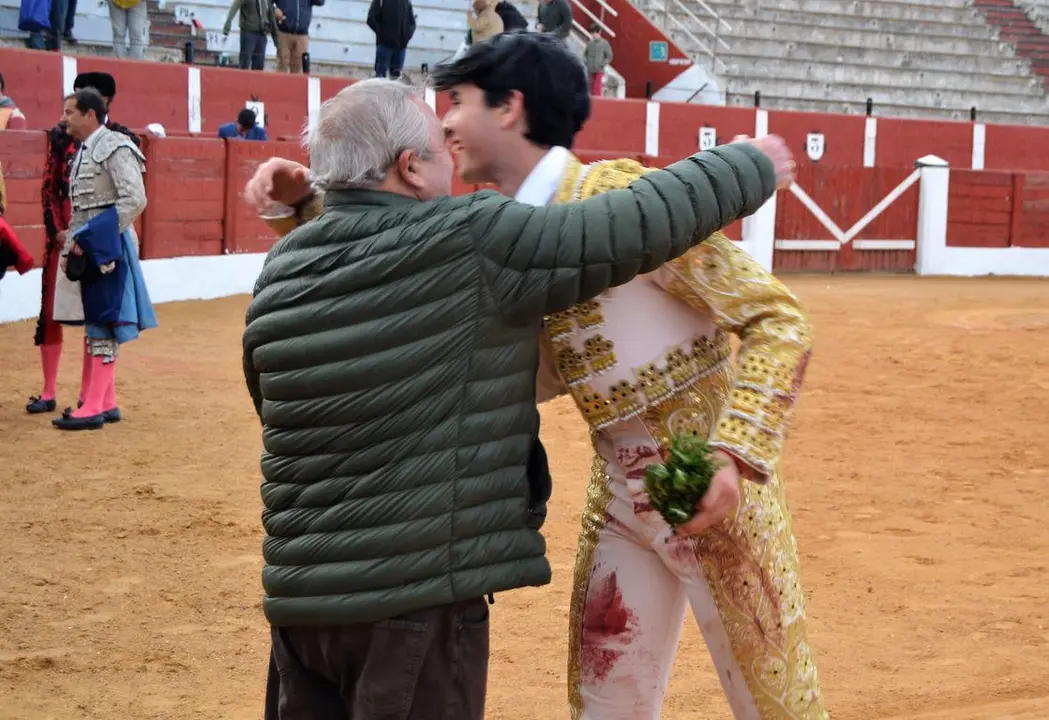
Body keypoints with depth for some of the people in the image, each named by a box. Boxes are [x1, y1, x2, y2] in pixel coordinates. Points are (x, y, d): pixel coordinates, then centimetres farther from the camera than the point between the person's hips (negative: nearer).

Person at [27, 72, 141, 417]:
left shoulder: (121, 138, -2)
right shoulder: (62, 135, 3)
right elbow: (49, 187, 3)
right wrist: (57, 230, -8)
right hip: (62, 233, 1)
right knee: (51, 310, 3)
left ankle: (88, 394, 14)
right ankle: (48, 392, 13)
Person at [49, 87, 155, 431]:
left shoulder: (114, 148, -14)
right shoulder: (84, 150, 14)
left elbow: (135, 200, -21)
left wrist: (88, 238, -20)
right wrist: (73, 235, 5)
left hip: (106, 249, -10)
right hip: (86, 249, 10)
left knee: (102, 326, -6)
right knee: (94, 325, 13)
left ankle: (94, 408, -5)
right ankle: (106, 402, 20)